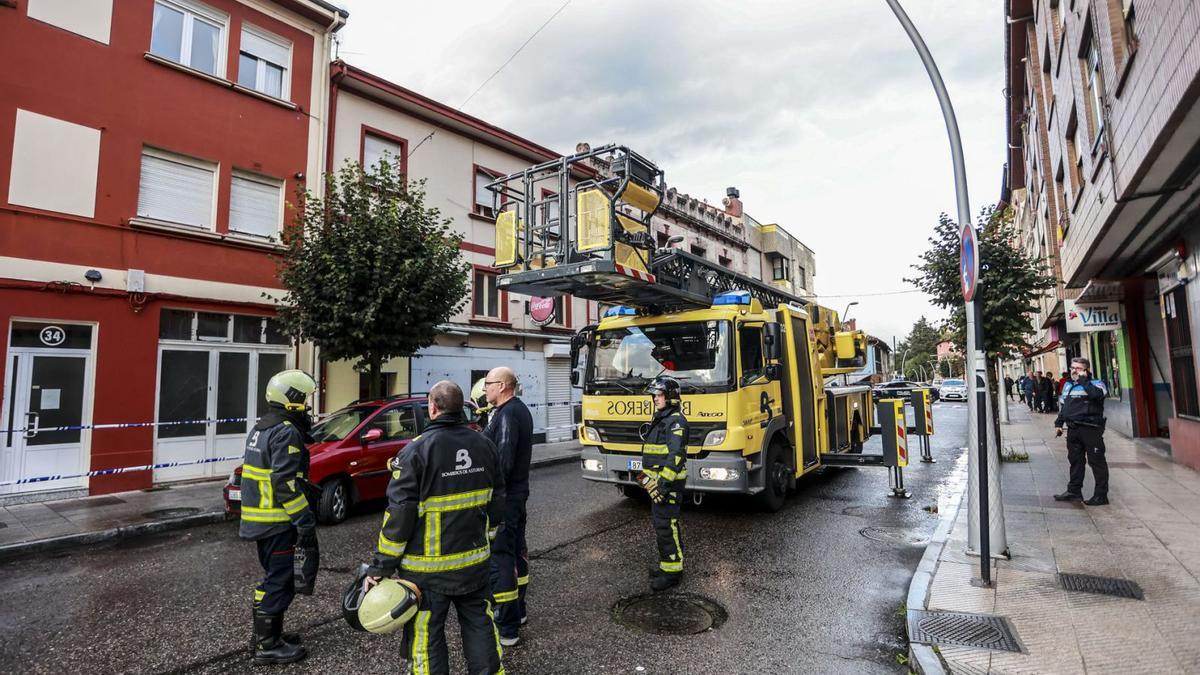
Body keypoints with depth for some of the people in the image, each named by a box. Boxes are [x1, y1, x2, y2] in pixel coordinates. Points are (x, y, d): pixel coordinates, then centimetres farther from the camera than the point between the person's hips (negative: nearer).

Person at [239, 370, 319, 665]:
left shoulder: (261, 427, 13)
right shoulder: (286, 432, -19)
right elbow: (286, 483, -25)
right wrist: (306, 522, -22)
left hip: (258, 517, 10)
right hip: (277, 522, -10)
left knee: (273, 576, 21)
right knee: (278, 582, 1)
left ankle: (268, 633, 32)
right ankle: (267, 646, 11)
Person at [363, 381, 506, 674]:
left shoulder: (417, 450, -17)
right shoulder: (484, 445, 0)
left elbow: (399, 515, -17)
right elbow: (496, 502, 9)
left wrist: (380, 567, -7)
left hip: (428, 568, -5)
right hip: (475, 562, 5)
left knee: (426, 636, 10)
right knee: (479, 626, 18)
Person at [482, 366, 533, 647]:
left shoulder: (507, 414, -20)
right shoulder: (520, 409, 11)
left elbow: (503, 461, -25)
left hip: (504, 495, -10)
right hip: (518, 491, 10)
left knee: (499, 557, -3)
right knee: (516, 549, 20)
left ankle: (507, 628, 6)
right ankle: (518, 610, 35)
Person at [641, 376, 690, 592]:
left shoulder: (676, 421, -16)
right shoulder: (658, 419, 15)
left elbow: (676, 454, -23)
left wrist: (664, 482, -26)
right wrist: (647, 474, 23)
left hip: (669, 482, -10)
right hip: (656, 481, 10)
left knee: (666, 525, -6)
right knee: (659, 523, 17)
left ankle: (672, 570, 3)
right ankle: (666, 563, 30)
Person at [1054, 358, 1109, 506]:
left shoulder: (1096, 383, -5)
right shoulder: (1068, 385, 17)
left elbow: (1096, 394, -30)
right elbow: (1062, 406, 24)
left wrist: (1083, 380, -19)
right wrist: (1059, 423, 19)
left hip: (1091, 428, -7)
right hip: (1072, 429, 7)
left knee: (1096, 461, -1)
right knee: (1075, 460, 14)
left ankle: (1101, 495, 7)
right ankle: (1074, 491, 23)